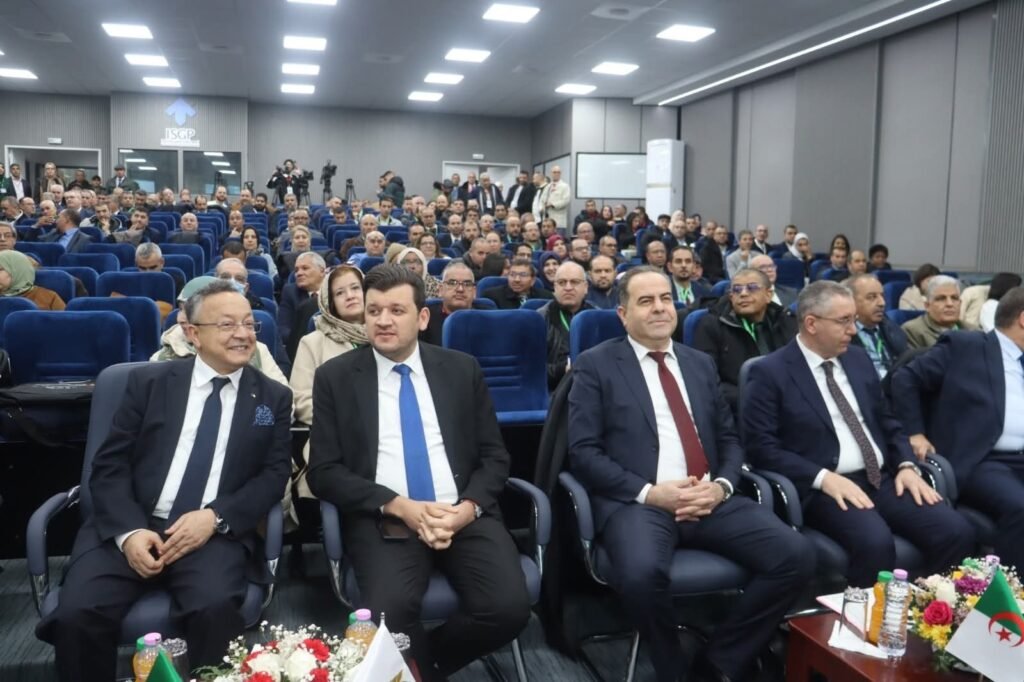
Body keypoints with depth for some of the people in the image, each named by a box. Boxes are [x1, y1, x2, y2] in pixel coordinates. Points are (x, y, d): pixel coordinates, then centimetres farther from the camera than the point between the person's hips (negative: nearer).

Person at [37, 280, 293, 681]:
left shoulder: (273, 398, 10)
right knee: (76, 614, -23)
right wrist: (129, 531, -13)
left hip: (215, 536, -1)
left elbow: (274, 475, 3)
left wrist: (216, 517, -13)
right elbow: (109, 465, 4)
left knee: (215, 608, -31)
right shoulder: (148, 382, 9)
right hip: (130, 529, 1)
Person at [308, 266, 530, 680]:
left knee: (510, 608, -22)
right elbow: (324, 472, 1)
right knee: (389, 612, -30)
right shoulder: (335, 377, 6)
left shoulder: (462, 369, 10)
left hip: (465, 516, 2)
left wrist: (468, 508, -11)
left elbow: (494, 455, 10)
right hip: (382, 521, -1)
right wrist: (398, 506, -13)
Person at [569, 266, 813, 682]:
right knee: (642, 572, -35)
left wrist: (721, 486, -4)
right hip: (636, 503, -4)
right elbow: (583, 452, -4)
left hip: (709, 500, 5)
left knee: (796, 555, -16)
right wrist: (649, 492, -15)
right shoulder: (596, 365, 4)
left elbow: (729, 439, 18)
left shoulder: (700, 363, 19)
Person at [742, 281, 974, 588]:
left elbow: (888, 422, 21)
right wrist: (824, 477, -20)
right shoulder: (770, 373, -6)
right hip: (826, 488, -6)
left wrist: (907, 465, 2)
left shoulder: (858, 359, 16)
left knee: (956, 532, -15)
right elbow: (761, 447, -12)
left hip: (884, 478, 7)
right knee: (875, 542, -33)